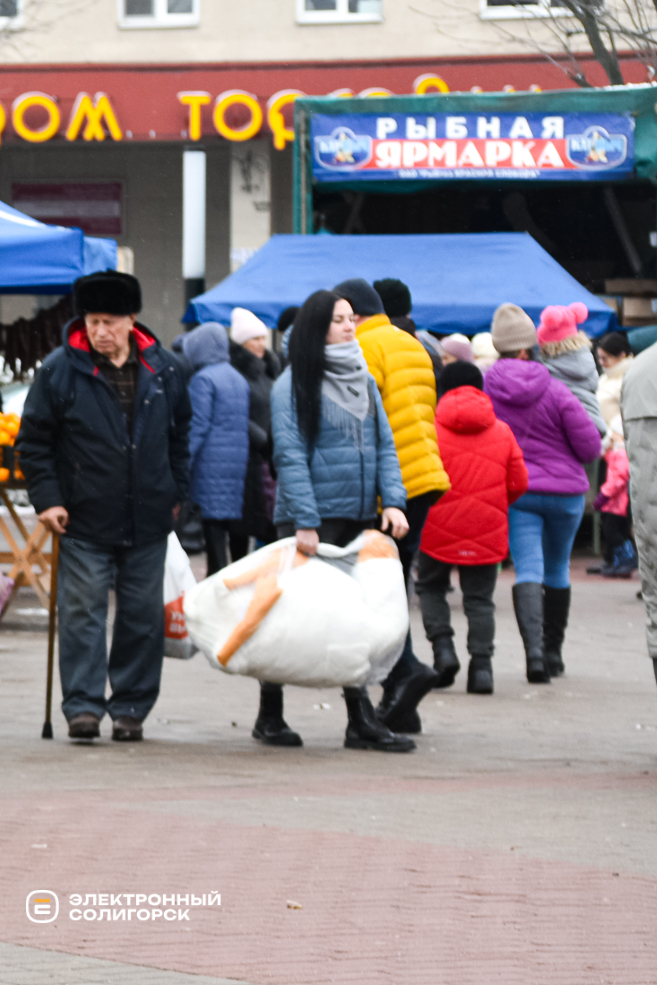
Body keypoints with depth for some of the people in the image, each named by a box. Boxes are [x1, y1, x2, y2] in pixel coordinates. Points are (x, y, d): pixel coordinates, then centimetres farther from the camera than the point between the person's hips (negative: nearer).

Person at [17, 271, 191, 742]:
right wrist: (47, 498, -7)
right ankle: (83, 706, -2)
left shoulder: (163, 369, 4)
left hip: (147, 521, 3)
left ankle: (131, 707, 14)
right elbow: (34, 439, 0)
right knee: (83, 610, -5)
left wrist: (175, 493, 14)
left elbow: (180, 434, 17)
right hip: (84, 519, -3)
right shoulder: (60, 370, -5)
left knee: (143, 615, 6)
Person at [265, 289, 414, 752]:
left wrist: (393, 501, -2)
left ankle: (362, 722, 5)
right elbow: (290, 455, -11)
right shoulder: (294, 385, -6)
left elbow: (384, 445, 12)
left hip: (359, 519, 6)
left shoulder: (364, 381, 14)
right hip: (312, 519, -6)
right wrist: (304, 522, -17)